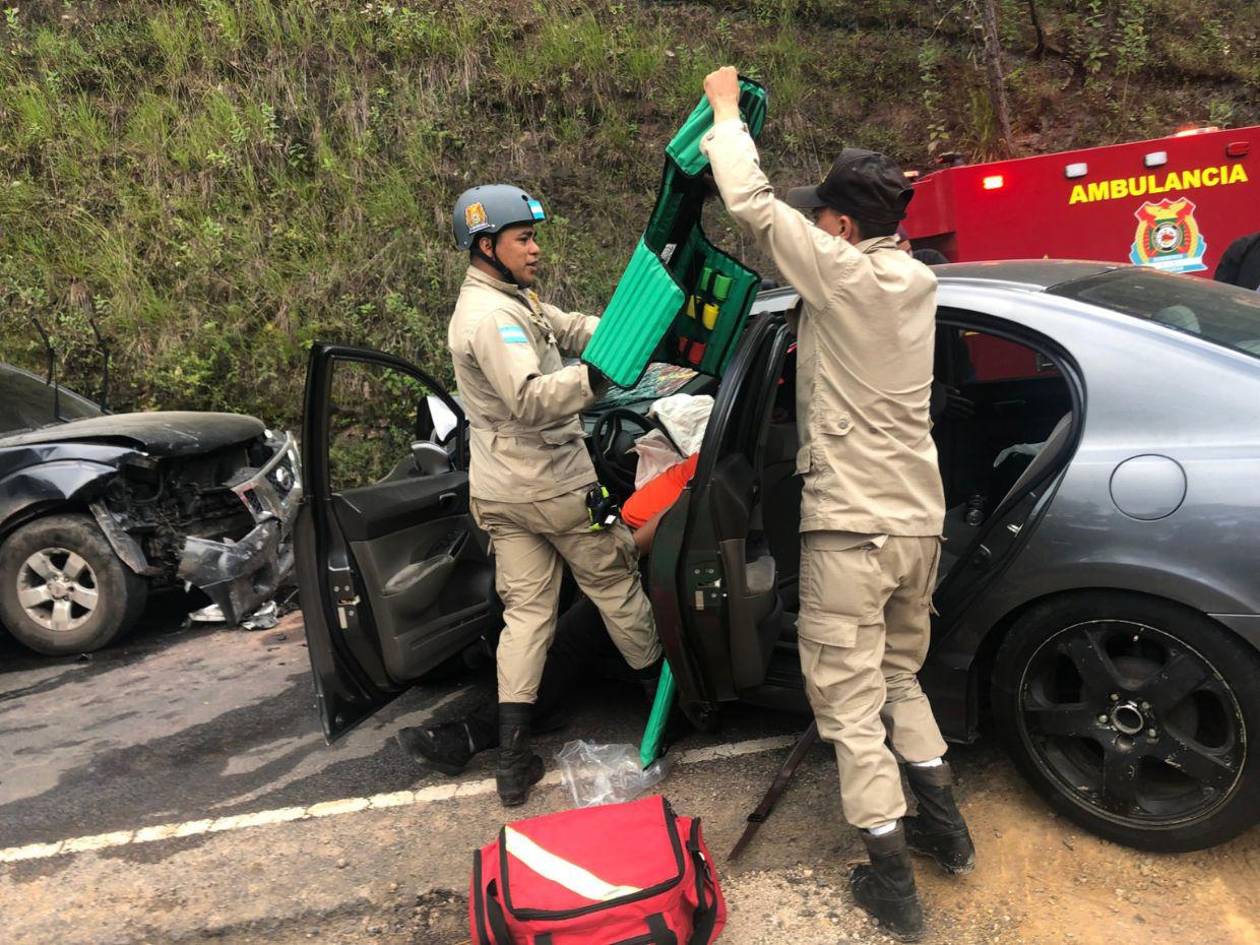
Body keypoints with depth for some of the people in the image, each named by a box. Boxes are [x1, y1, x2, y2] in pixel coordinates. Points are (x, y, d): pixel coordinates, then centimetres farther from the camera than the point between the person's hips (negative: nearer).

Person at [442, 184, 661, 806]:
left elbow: (572, 328, 10)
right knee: (615, 583, 11)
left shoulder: (509, 299, 13)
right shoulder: (492, 316, -20)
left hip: (497, 492, 9)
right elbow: (531, 400, -32)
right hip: (552, 485, -9)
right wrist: (600, 373, -45)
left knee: (526, 611, 8)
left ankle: (513, 760, 8)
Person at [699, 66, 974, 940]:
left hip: (852, 525, -8)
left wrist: (726, 108, 8)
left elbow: (751, 203, -7)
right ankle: (944, 822, 32)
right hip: (921, 518, 8)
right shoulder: (917, 279, 8)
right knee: (900, 675, 25)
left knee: (850, 697, 3)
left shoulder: (843, 274, -13)